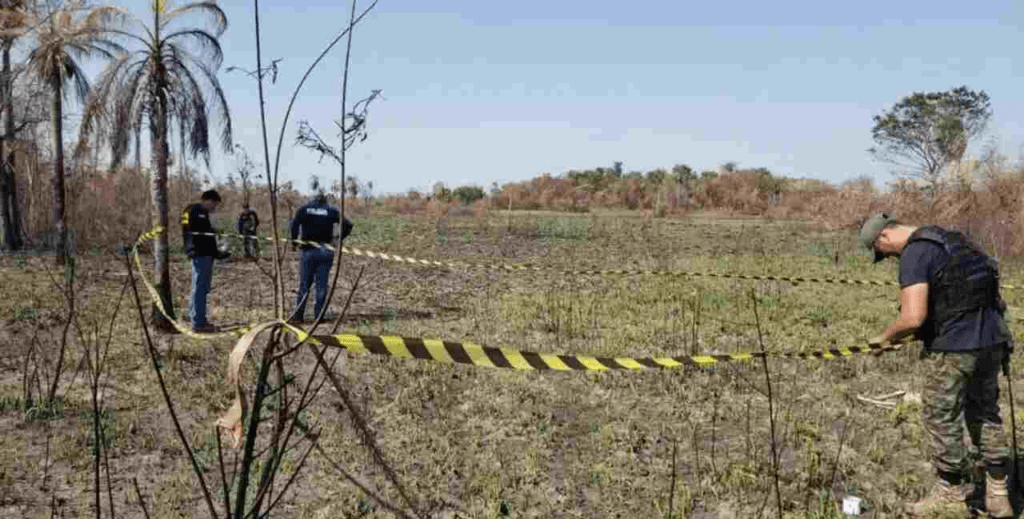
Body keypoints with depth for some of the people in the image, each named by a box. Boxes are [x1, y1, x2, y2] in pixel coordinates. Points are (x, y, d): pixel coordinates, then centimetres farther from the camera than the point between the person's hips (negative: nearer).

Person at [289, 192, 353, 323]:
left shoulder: (304, 209, 7)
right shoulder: (331, 211, 9)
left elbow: (295, 223, -10)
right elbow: (347, 225, -1)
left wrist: (294, 242, -3)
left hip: (308, 251, 0)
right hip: (326, 251, 1)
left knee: (304, 284, 6)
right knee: (322, 285, 6)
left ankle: (298, 314, 3)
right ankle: (319, 315, 6)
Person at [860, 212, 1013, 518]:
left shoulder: (915, 254, -14)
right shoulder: (950, 239, 15)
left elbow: (913, 318, -21)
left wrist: (886, 338, -4)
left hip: (954, 346, -9)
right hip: (992, 339, 9)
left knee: (941, 418, 7)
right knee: (985, 414, 19)